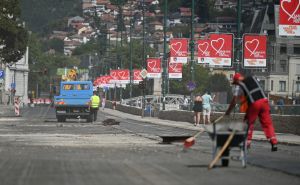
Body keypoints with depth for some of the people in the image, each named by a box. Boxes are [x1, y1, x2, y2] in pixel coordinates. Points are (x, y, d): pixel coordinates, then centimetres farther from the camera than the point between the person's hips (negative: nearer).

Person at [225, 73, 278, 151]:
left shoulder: (239, 87, 6)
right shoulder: (252, 78, 20)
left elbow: (234, 100, 0)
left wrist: (228, 111, 9)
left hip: (254, 104, -4)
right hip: (264, 100, 4)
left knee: (249, 123, 14)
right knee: (267, 123, 3)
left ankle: (247, 142, 14)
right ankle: (274, 143, -7)